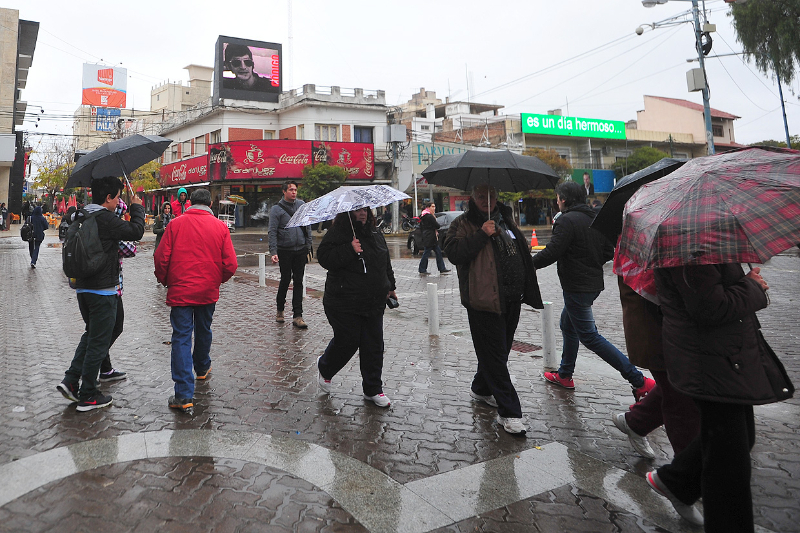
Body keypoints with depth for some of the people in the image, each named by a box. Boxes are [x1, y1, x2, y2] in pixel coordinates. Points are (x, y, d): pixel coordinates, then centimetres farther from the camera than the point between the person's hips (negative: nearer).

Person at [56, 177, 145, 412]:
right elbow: (136, 231, -17)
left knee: (91, 334, 24)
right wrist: (137, 207, -3)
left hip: (82, 287, 9)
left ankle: (71, 380, 18)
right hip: (102, 290, -9)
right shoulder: (105, 219, -18)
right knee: (99, 341, 2)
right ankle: (88, 396, 11)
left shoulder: (80, 216, 10)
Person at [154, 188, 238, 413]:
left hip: (180, 291, -2)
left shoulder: (175, 224, -6)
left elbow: (161, 259, -7)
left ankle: (184, 395, -6)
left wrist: (165, 281, 12)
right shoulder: (220, 227, -3)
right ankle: (202, 368, 47)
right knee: (203, 331, 23)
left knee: (181, 338, -2)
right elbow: (230, 264, -5)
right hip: (208, 292, 2)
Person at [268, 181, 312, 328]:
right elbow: (272, 232, -7)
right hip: (285, 251, -3)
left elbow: (307, 227, 14)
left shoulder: (301, 205, 9)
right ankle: (280, 309, 28)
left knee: (298, 282, 4)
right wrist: (273, 252, -16)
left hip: (301, 250, 3)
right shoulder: (277, 209, -3)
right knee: (285, 280, 6)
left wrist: (308, 246, 8)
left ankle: (297, 316, 7)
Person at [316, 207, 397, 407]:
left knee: (374, 346, 7)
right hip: (345, 304, -6)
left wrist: (390, 286, 24)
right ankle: (325, 369, 34)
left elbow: (386, 262, 23)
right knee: (346, 342, 0)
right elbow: (324, 258, -18)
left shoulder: (376, 234, 14)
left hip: (374, 303, 6)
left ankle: (372, 389, 21)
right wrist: (349, 250, -27)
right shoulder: (337, 233, -7)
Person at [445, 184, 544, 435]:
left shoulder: (506, 220, 18)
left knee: (499, 350, 18)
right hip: (484, 300, -7)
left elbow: (521, 248, 30)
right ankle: (509, 412, 3)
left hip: (511, 299, 8)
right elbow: (453, 253, -17)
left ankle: (481, 388, 39)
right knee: (494, 354, -4)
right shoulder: (463, 224, -2)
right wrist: (482, 234, -21)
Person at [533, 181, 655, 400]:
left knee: (589, 336, -4)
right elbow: (608, 251, 12)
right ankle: (564, 375, 33)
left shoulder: (567, 220, -16)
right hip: (594, 282, 10)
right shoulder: (594, 218, 11)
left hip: (577, 287, -10)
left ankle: (639, 381, -4)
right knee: (568, 325, 22)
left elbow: (551, 252, -21)